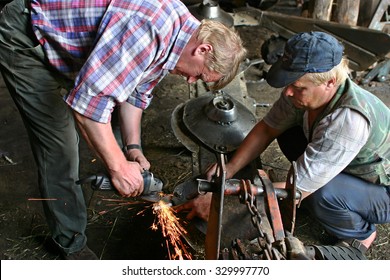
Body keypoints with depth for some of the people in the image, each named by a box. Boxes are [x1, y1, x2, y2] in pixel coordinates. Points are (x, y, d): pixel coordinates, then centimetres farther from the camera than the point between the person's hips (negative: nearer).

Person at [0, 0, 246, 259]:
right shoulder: (149, 26, -36)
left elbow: (137, 91, 6)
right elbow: (88, 98, -37)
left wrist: (133, 148, -3)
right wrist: (118, 167, -28)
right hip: (24, 40, -9)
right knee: (60, 149, -8)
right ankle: (71, 243, 13)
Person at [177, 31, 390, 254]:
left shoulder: (349, 121, -40)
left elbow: (295, 190, -38)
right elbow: (267, 129, -6)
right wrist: (229, 169, -18)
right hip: (353, 169, 6)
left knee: (321, 193, -34)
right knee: (288, 134, -7)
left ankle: (361, 234, -2)